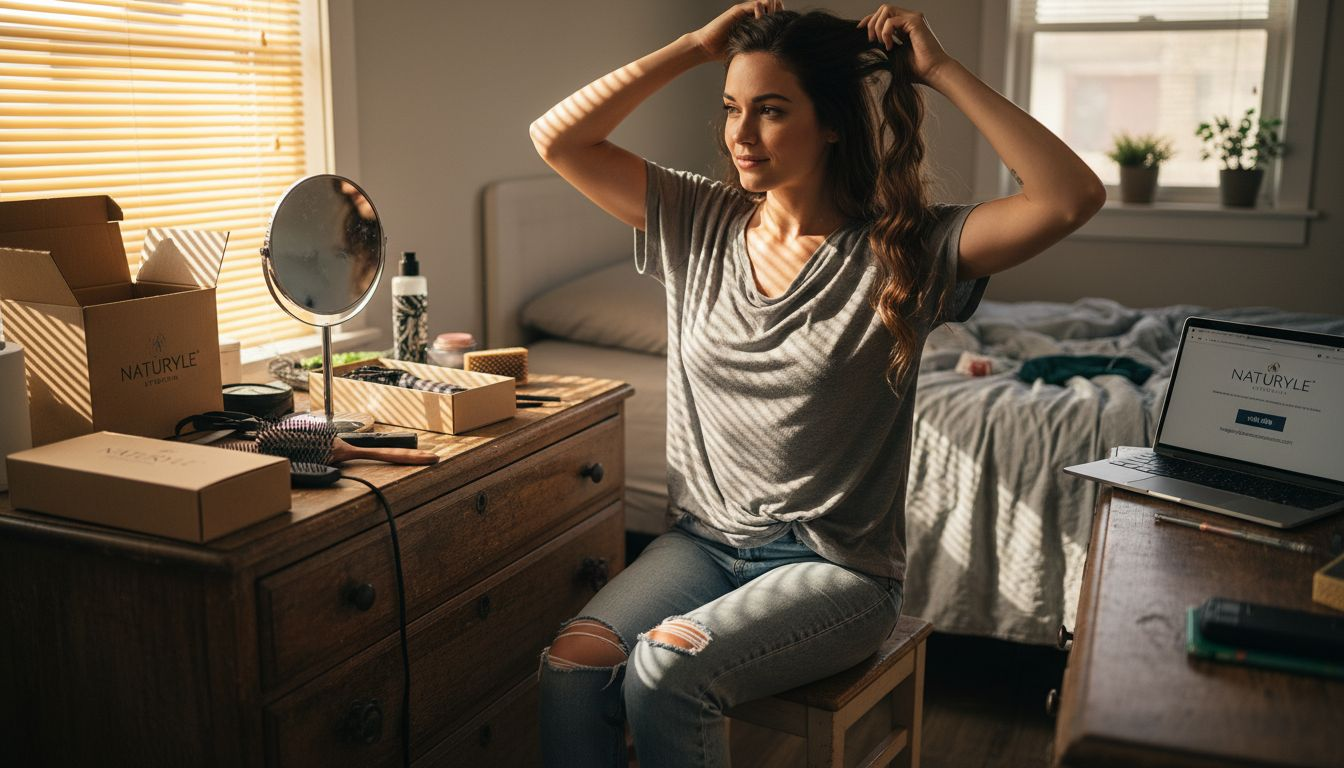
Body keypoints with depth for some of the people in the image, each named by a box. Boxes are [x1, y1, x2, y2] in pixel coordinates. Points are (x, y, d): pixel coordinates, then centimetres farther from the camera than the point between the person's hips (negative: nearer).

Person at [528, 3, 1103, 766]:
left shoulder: (902, 249, -7)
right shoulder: (699, 222, 5)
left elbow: (1073, 197, -20)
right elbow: (557, 137, 2)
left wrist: (943, 70, -15)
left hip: (836, 563, -4)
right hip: (705, 538, 4)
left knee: (666, 670, -28)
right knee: (571, 665, -22)